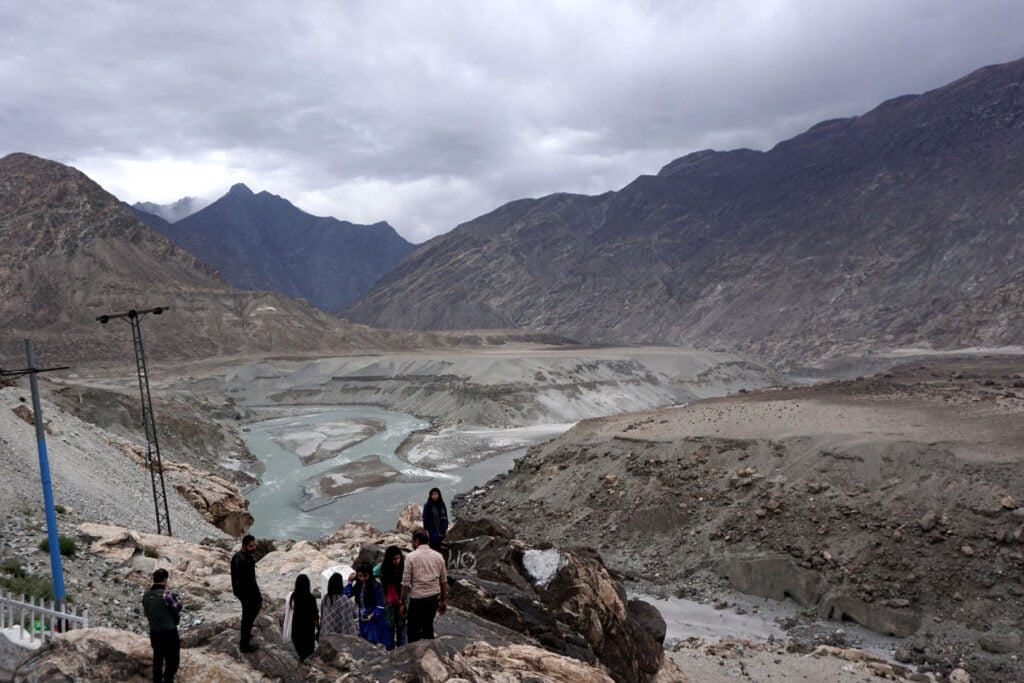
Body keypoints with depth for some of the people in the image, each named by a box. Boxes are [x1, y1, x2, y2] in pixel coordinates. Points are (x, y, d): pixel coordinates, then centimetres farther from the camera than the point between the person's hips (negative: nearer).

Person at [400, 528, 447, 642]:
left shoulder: (411, 557, -8)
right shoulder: (438, 556, 4)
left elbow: (405, 584, -9)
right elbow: (444, 581, 8)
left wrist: (403, 604, -1)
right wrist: (443, 601, 18)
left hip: (417, 599, -5)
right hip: (434, 597, 5)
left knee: (413, 629, 9)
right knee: (428, 626, 22)